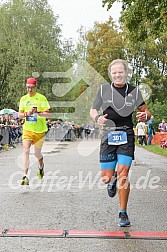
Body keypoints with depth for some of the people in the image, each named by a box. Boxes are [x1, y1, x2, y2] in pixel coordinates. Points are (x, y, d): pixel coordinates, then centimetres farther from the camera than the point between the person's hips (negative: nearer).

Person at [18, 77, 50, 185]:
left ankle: (41, 166, 46)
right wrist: (27, 113, -13)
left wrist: (38, 112, -25)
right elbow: (19, 115, 9)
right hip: (27, 129, 2)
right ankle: (25, 176, -18)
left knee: (37, 153, 11)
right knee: (26, 150, -16)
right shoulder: (23, 99, 7)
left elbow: (48, 114, -8)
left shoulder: (42, 98, -4)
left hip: (40, 130, -2)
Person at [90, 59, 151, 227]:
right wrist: (96, 118, -13)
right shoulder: (103, 89, 5)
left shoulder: (134, 91, 6)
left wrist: (145, 116, -14)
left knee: (123, 175, -11)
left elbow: (145, 112, 12)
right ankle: (112, 180, 41)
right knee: (106, 178, 1)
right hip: (108, 136, 1)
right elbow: (93, 110, 11)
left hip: (126, 137, -1)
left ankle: (123, 214, 3)